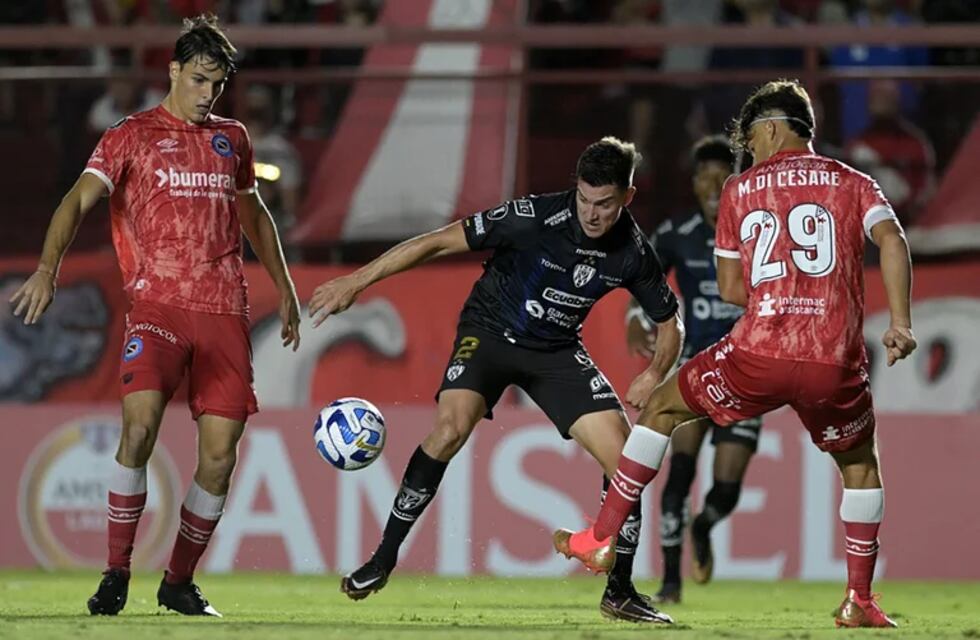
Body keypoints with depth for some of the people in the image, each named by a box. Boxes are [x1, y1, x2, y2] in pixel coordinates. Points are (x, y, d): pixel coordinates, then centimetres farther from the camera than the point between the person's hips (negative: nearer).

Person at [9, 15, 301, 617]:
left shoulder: (232, 139, 18)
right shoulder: (132, 136, 5)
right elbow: (79, 201, -6)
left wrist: (284, 288, 31)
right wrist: (47, 269, -21)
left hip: (225, 312, 4)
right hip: (158, 303, -4)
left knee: (221, 452, -2)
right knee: (140, 424, -22)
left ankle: (179, 582, 12)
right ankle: (116, 574, -14)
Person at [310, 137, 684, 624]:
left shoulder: (633, 252, -13)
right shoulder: (535, 218, -25)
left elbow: (669, 325, 3)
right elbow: (439, 242, -21)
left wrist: (653, 374, -18)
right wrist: (357, 281, -24)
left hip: (557, 350, 3)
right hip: (490, 330, -3)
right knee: (451, 427, -30)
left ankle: (620, 592, 6)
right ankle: (383, 560, -17)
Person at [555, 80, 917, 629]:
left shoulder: (740, 191, 13)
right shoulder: (852, 183, 12)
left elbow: (731, 290, 15)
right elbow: (892, 239, -7)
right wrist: (900, 322, -7)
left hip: (759, 355, -1)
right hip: (837, 364, 1)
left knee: (662, 408, 22)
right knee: (861, 462, 25)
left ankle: (602, 538, 18)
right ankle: (861, 602, 17)